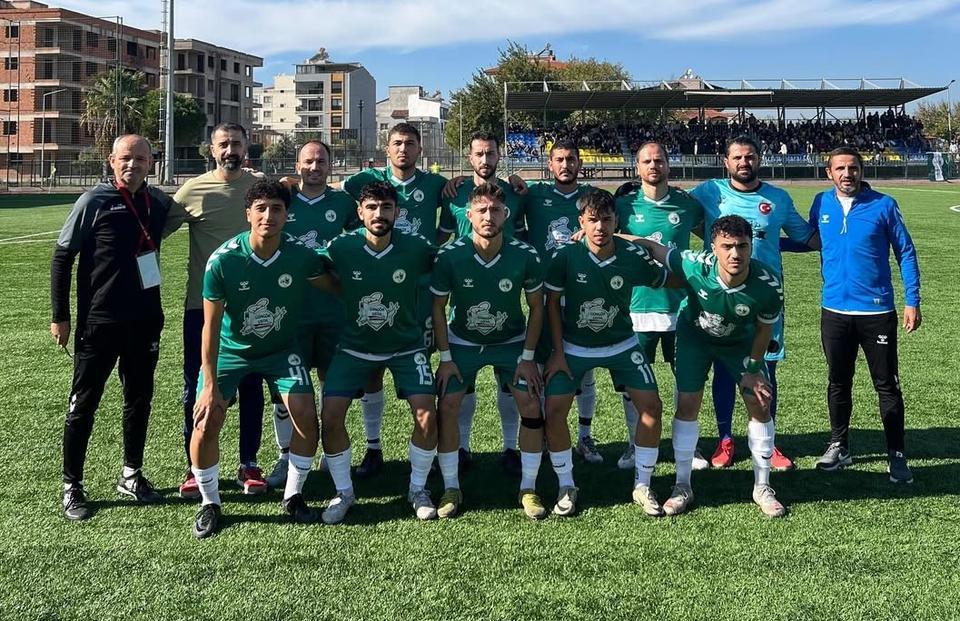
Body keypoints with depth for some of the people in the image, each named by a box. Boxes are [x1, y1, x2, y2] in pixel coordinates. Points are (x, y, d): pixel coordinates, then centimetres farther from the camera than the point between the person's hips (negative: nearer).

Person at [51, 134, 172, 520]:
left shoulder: (159, 202, 3)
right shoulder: (94, 202, -8)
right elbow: (62, 257, -5)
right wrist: (60, 316, -7)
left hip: (145, 321, 5)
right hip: (99, 322, -4)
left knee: (139, 399, 14)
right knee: (84, 404, 3)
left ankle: (131, 475, 29)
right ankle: (71, 486, 14)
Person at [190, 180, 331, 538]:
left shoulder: (300, 255, -20)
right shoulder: (223, 260, -25)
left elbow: (334, 287, 2)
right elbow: (211, 326, -19)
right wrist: (210, 385, -21)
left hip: (281, 349, 2)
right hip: (231, 349, -1)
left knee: (306, 417, -12)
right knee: (206, 423, -13)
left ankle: (293, 497, 12)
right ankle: (209, 504, 10)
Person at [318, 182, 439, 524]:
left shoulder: (417, 248, -16)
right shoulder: (341, 248, -14)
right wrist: (351, 297, -2)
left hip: (406, 346, 0)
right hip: (355, 346, 1)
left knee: (427, 415, -14)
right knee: (330, 416, -10)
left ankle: (418, 489, 11)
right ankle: (343, 492, 12)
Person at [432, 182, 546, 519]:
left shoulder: (525, 256, -20)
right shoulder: (450, 255, -21)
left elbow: (536, 306, -6)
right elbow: (438, 306, -7)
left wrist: (528, 357, -8)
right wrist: (445, 358, -10)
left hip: (512, 342, 0)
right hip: (462, 342, 0)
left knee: (531, 407, -10)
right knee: (447, 407, -11)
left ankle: (528, 489, 5)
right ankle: (451, 488, 4)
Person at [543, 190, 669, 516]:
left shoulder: (634, 256, -18)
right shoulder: (565, 255, -20)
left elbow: (667, 281, 3)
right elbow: (552, 302, -6)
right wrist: (558, 353, -7)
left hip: (622, 345, 1)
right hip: (573, 346, -1)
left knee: (651, 406, -9)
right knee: (553, 410, -13)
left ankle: (642, 486, 11)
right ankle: (566, 487, 8)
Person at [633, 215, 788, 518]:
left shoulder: (769, 285, -34)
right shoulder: (694, 266, -38)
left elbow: (764, 328, -14)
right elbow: (649, 245, -23)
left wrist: (752, 369, -6)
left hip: (741, 342, 1)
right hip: (695, 335, -1)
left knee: (760, 405, -3)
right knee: (687, 404, -6)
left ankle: (762, 487, 15)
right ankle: (682, 487, 9)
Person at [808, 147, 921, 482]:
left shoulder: (883, 205, -5)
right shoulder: (822, 204, 3)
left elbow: (905, 252, 0)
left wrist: (912, 301, -3)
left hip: (877, 311, -3)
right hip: (834, 311, 3)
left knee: (887, 385, 4)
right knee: (838, 382, 13)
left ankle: (896, 455, 14)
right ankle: (838, 446, 28)